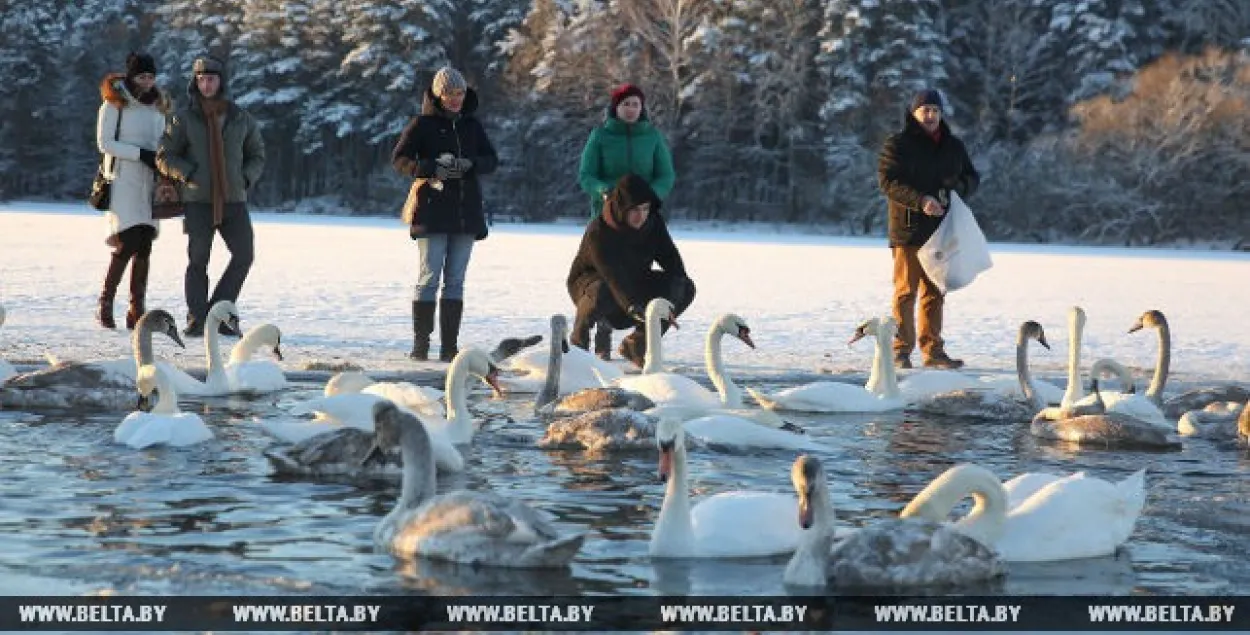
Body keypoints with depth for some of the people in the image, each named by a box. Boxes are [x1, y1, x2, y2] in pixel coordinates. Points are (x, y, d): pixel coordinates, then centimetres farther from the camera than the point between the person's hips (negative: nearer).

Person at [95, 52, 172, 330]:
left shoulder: (157, 105, 14)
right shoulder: (114, 103, -2)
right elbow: (104, 142, -8)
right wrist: (141, 153, -16)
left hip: (149, 182, 5)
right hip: (123, 182, -5)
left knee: (144, 249, 1)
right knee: (127, 244, -15)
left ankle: (136, 311, 3)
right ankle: (105, 306, -5)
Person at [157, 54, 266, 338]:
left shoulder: (241, 119, 7)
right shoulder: (184, 119, 0)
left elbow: (257, 156, 16)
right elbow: (165, 156, 1)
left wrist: (245, 180, -1)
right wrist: (190, 175, -13)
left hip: (234, 200, 3)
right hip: (198, 200, -2)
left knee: (244, 256, -6)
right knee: (198, 261, -4)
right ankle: (196, 322, 1)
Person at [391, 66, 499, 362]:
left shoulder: (471, 125, 13)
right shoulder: (422, 124, 1)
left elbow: (492, 158, 11)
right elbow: (399, 158, -5)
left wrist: (471, 164, -11)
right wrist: (431, 170, -19)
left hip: (466, 213, 4)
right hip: (432, 212, -4)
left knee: (455, 280, 4)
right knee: (430, 277, -7)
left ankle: (450, 346, 6)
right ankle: (420, 345, -4)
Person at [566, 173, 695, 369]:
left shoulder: (654, 222, -11)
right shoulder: (598, 232, -28)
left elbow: (670, 257, -7)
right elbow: (612, 274, -41)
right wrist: (631, 306, -56)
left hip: (634, 285, 6)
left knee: (685, 289, -15)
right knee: (601, 293, -42)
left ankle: (635, 345, -4)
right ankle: (579, 339, -12)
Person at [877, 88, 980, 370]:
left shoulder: (953, 146, 14)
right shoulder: (898, 144, -3)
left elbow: (972, 178, 18)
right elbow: (887, 180, -12)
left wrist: (958, 187, -7)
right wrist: (920, 200, -24)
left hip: (940, 229, 5)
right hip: (908, 228, -5)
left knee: (935, 293, 9)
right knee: (906, 291, -4)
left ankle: (933, 350, 14)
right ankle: (901, 351, -1)